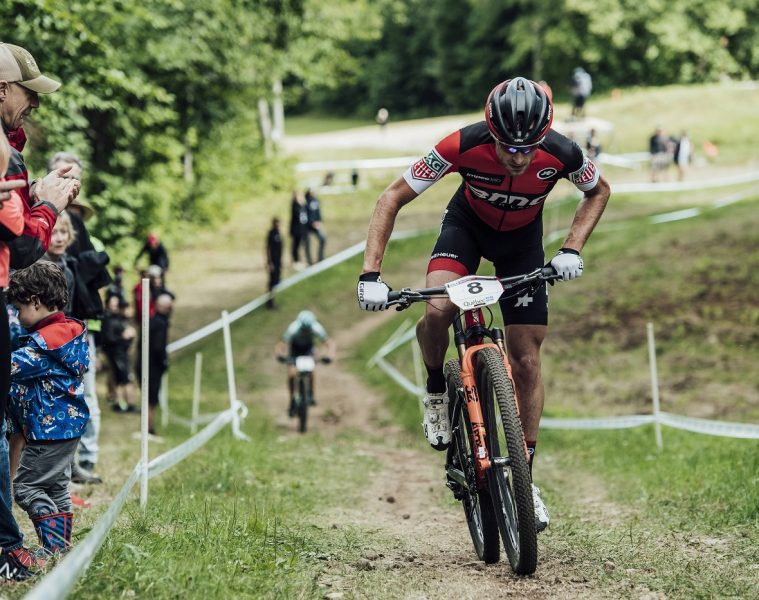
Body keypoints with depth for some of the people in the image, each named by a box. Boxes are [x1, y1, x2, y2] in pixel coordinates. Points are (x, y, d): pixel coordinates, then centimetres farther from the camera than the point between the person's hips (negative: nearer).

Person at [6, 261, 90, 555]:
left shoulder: (46, 341, -21)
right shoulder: (70, 331, 10)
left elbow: (11, 367, -25)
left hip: (49, 428, -10)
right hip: (66, 426, 10)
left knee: (26, 486, -5)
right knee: (57, 487, 17)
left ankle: (55, 548, -10)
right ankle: (62, 548, 21)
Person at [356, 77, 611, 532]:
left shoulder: (562, 154, -32)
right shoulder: (464, 146, -36)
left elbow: (599, 191, -7)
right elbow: (392, 199, -25)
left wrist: (572, 250, -20)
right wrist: (371, 274, -34)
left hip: (522, 239, 1)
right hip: (468, 225, -1)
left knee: (527, 361, -2)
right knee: (438, 311, -31)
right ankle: (437, 389, 1)